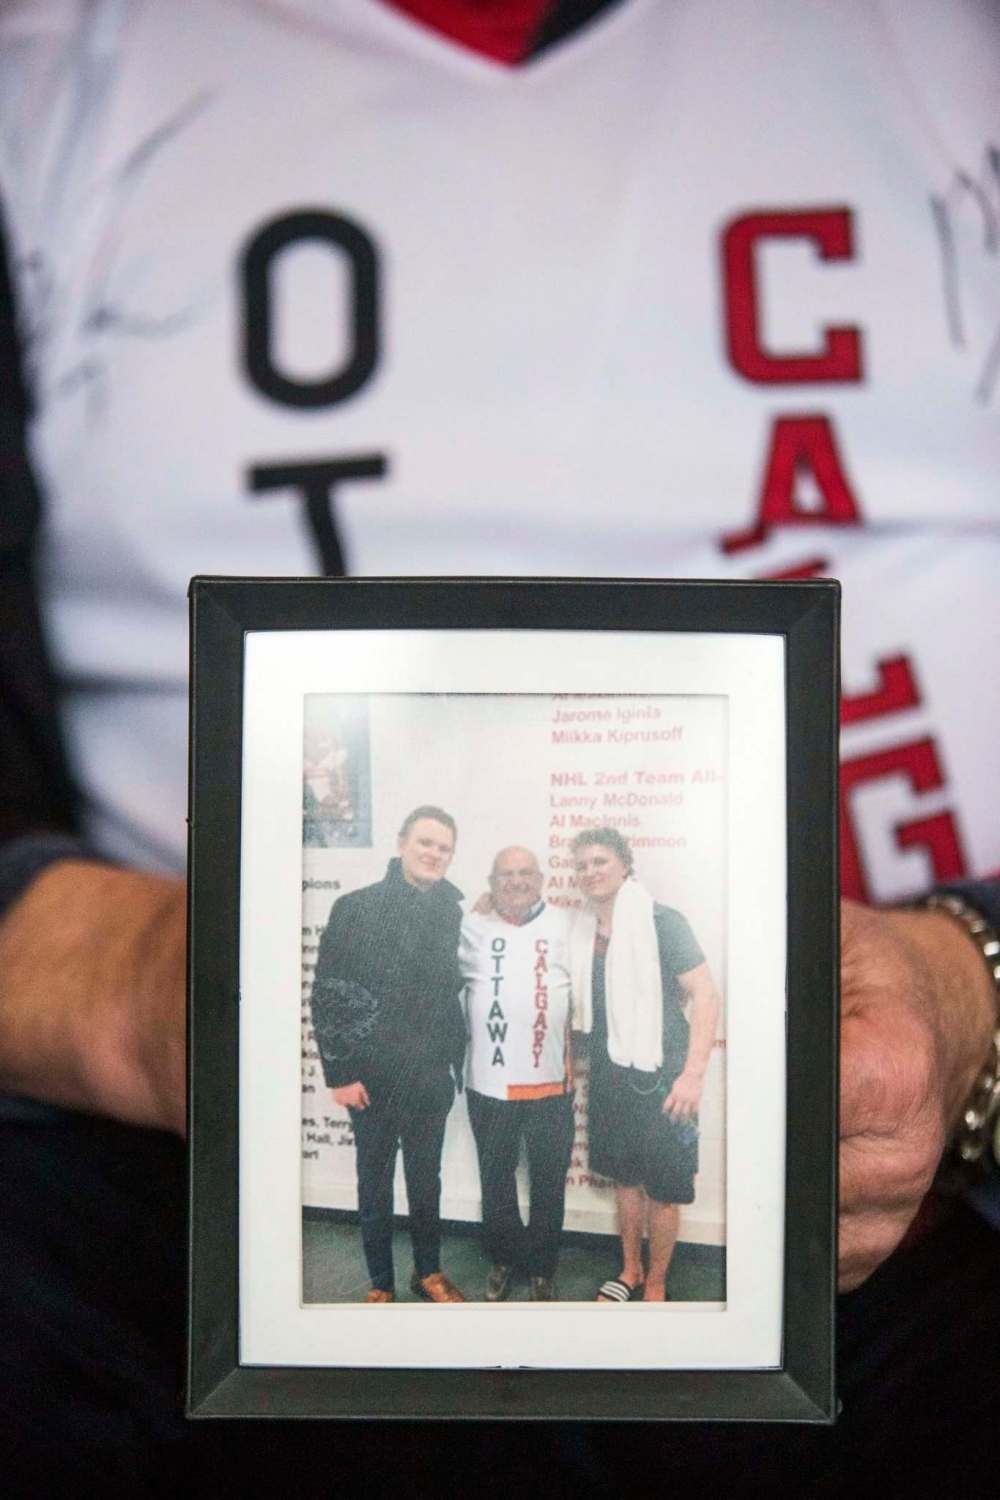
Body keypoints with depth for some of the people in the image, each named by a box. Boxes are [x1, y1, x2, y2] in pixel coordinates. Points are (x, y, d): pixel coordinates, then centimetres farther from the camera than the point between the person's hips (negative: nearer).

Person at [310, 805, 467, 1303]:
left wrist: (460, 1059, 5)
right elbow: (326, 995, -8)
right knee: (375, 1182, 10)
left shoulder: (452, 912, 3)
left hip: (431, 1076, 3)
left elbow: (454, 990, 9)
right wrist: (340, 1073, -11)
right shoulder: (356, 908, -7)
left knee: (427, 1178, 16)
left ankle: (428, 1272, 33)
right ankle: (380, 1284, 25)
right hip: (373, 1076, -3)